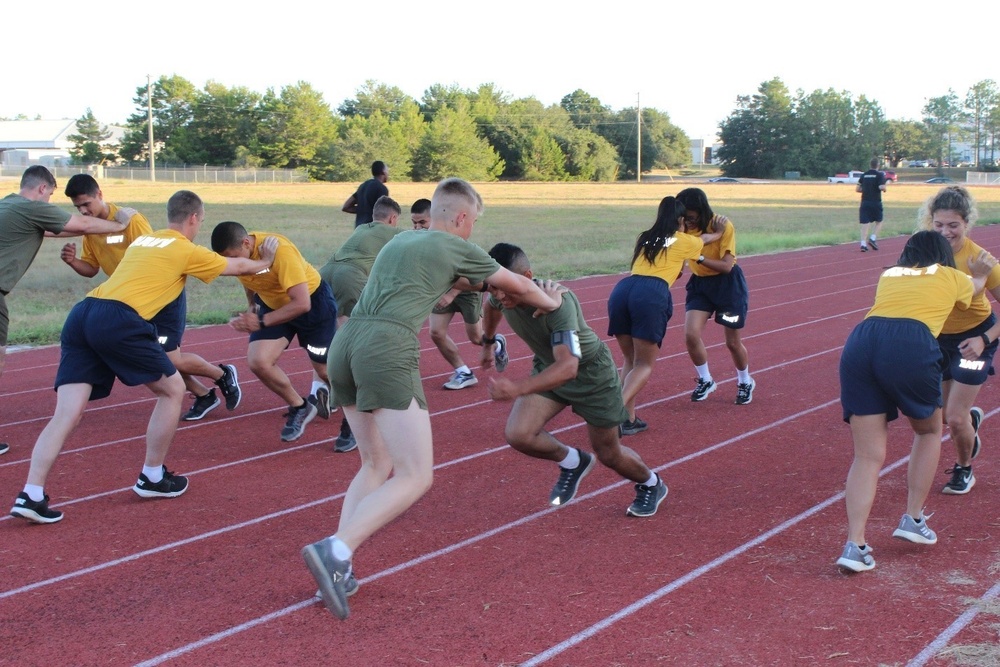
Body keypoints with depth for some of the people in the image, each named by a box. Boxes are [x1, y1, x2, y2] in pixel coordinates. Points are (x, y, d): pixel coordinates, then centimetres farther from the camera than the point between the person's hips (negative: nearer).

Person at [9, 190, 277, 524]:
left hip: (82, 313, 7)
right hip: (118, 320, -7)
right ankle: (152, 477, 19)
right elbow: (237, 266, 24)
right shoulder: (186, 250, 10)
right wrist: (264, 262, 46)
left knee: (66, 413, 0)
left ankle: (31, 496, -10)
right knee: (172, 389, 12)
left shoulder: (142, 240, 29)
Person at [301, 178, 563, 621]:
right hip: (388, 350, -8)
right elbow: (518, 286, 26)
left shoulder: (399, 241, 29)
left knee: (377, 463, 19)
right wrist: (549, 302, 45)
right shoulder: (456, 248, 11)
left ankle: (337, 567, 7)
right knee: (415, 476, -5)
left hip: (344, 345, 8)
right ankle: (335, 549, -22)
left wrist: (484, 287, 58)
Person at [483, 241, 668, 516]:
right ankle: (572, 462, 12)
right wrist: (488, 344, 24)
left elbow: (568, 366, -51)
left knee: (609, 455, 10)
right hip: (547, 366, 5)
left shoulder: (557, 302, -40)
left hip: (591, 372, -5)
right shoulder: (501, 296, -21)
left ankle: (651, 484, 44)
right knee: (517, 435, -18)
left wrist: (518, 388, -64)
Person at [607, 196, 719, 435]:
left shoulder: (644, 239, 28)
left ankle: (628, 419, 10)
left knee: (630, 360, 18)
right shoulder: (684, 241, 20)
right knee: (644, 365, 5)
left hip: (622, 288, 4)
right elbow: (705, 239, 44)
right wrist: (718, 232, 65)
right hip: (652, 294, -4)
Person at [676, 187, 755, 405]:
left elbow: (726, 266, -25)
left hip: (728, 284, -4)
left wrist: (698, 257, -38)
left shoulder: (723, 226, -23)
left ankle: (745, 383, 34)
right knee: (691, 335, -12)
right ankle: (705, 381, 11)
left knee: (732, 342, 7)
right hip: (700, 283, 4)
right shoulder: (684, 226, -12)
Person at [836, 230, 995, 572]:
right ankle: (913, 519, 21)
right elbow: (976, 286, 50)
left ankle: (854, 544, -5)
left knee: (868, 455, 7)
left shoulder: (889, 274, 34)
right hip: (912, 346, -3)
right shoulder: (952, 277, 25)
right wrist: (981, 272, 73)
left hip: (860, 342, 3)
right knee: (929, 431, 25)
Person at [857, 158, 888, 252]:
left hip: (865, 202, 3)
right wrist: (884, 188, 3)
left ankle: (863, 243, -10)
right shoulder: (879, 175, -5)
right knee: (878, 222, 15)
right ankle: (873, 238, -3)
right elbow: (881, 187, -19)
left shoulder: (864, 175, 8)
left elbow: (857, 189, 7)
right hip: (876, 202, -3)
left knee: (865, 223, 0)